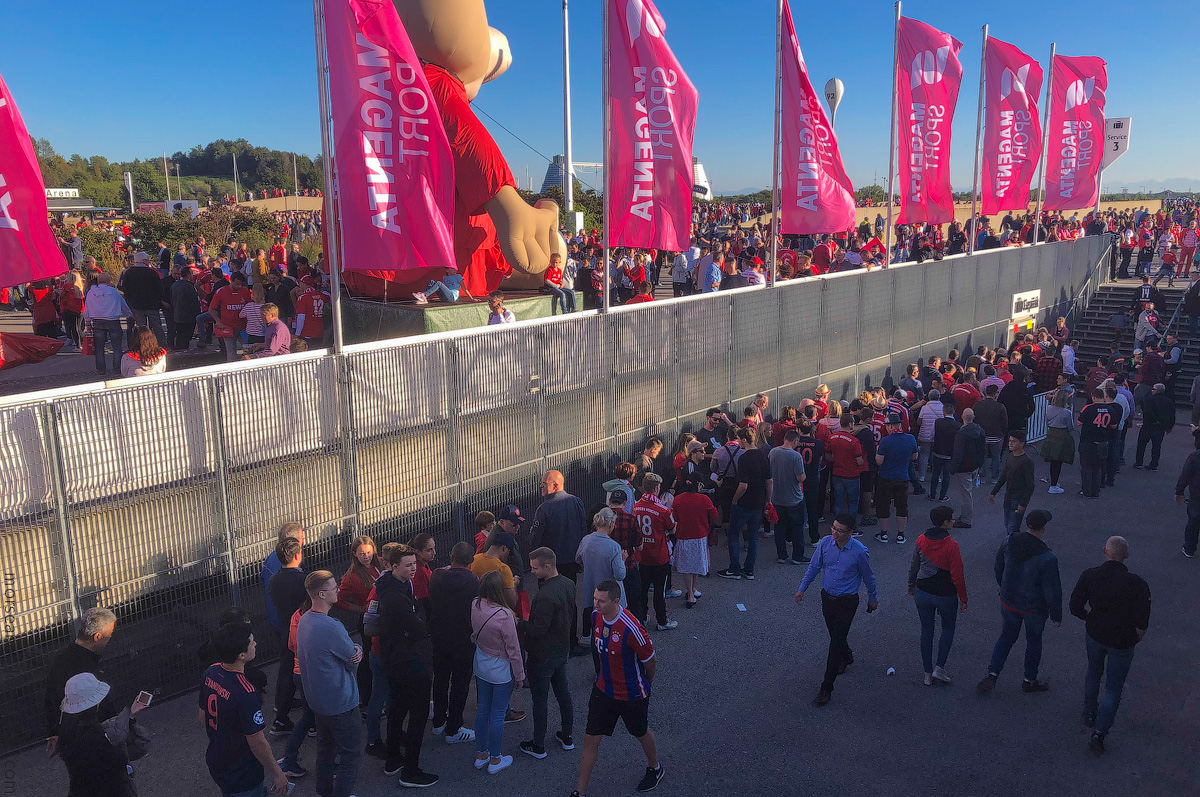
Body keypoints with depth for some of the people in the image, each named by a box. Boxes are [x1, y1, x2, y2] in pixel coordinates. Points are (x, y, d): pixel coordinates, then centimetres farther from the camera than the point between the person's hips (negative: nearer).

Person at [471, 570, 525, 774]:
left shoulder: (475, 606, -12)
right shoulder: (505, 615, -29)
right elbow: (513, 649, -19)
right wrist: (519, 675, -7)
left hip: (481, 664, 6)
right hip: (501, 670, -6)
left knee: (483, 709, 19)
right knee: (498, 714, 9)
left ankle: (480, 754, 34)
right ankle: (495, 760, 23)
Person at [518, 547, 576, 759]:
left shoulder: (545, 596, -31)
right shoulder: (568, 584, -3)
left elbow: (538, 630, -27)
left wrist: (517, 622, -15)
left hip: (542, 656, -8)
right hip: (562, 650, 8)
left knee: (540, 700, 7)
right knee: (563, 693, 21)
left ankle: (538, 746, 21)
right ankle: (568, 736, 35)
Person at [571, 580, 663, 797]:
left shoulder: (631, 629, -33)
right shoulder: (596, 616, -12)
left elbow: (650, 661, -16)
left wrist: (647, 683, 3)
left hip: (631, 695, -5)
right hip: (603, 689, 5)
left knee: (641, 733, 21)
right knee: (590, 739, 6)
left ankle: (655, 769, 51)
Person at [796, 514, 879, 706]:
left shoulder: (860, 551, -20)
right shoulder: (825, 543, -11)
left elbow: (868, 577, -3)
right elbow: (814, 566, 4)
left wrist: (872, 598, 9)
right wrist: (802, 588, 4)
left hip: (847, 602, -5)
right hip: (827, 597, 5)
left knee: (836, 643, -6)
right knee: (834, 634, 23)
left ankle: (826, 688, 2)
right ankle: (846, 657, 55)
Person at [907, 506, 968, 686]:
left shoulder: (921, 540, -7)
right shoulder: (951, 545, -22)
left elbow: (913, 566, 5)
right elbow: (957, 576, -18)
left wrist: (911, 585, 21)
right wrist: (963, 598, -5)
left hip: (923, 592, 4)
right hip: (945, 595, -4)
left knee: (926, 631, 16)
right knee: (948, 628, 21)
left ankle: (928, 674, 24)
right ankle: (939, 668, 16)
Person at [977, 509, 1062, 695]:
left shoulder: (1008, 542, -12)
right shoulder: (1047, 558, -28)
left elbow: (998, 568, 4)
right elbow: (1052, 590, -19)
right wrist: (1056, 615, -5)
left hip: (1008, 603, 4)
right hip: (1034, 608, -4)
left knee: (1006, 637, 21)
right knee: (1033, 641, 19)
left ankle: (991, 675, 15)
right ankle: (1029, 681, 35)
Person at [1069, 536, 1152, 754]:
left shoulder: (1089, 576, -18)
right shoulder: (1137, 585, -25)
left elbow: (1076, 608, -11)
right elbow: (1142, 623, -21)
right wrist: (1138, 636, 1)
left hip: (1095, 635, 3)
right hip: (1122, 643, -3)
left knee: (1093, 674, 28)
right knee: (1113, 688, 13)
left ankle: (1090, 714, 46)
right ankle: (1099, 733, 10)